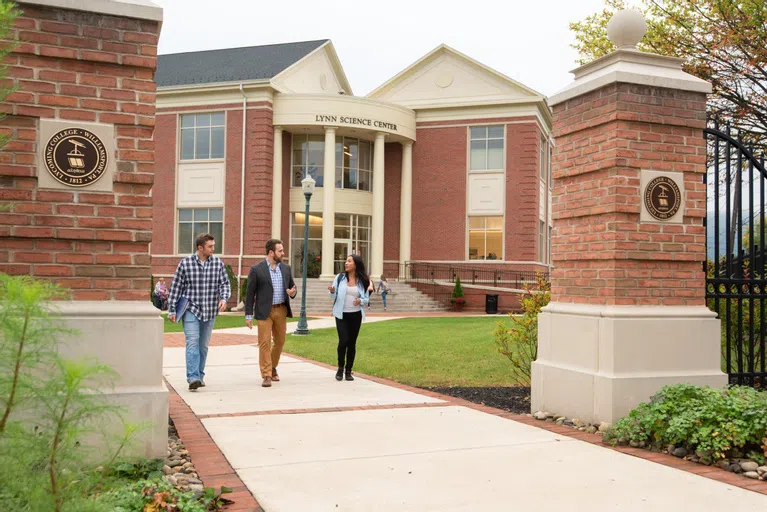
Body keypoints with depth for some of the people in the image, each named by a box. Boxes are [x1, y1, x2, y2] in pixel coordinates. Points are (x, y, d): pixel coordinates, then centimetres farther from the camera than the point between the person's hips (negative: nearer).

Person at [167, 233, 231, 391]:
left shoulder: (218, 263, 3)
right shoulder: (185, 263, -4)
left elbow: (225, 283, 4)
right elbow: (176, 287, 0)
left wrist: (224, 298, -16)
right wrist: (172, 310, -1)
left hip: (210, 311, 3)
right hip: (191, 310, -3)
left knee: (203, 345, 11)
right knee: (192, 342, -14)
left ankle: (199, 376, 22)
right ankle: (193, 378, -19)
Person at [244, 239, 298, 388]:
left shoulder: (286, 268, 9)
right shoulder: (256, 269, -5)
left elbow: (292, 287, 17)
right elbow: (250, 293, -4)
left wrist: (293, 293, -8)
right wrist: (248, 315, -6)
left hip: (281, 310, 5)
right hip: (264, 312, -5)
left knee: (280, 342, 13)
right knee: (264, 343, -4)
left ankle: (273, 368, 34)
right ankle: (266, 375, 2)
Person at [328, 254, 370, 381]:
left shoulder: (363, 280, 0)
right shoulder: (340, 277, -1)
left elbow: (367, 298, 5)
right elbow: (334, 296, 1)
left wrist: (360, 301, -17)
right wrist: (332, 292, -21)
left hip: (356, 315, 1)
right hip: (342, 315, -1)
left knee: (352, 342, 5)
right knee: (343, 341, -13)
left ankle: (348, 371, 17)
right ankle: (340, 368, 8)